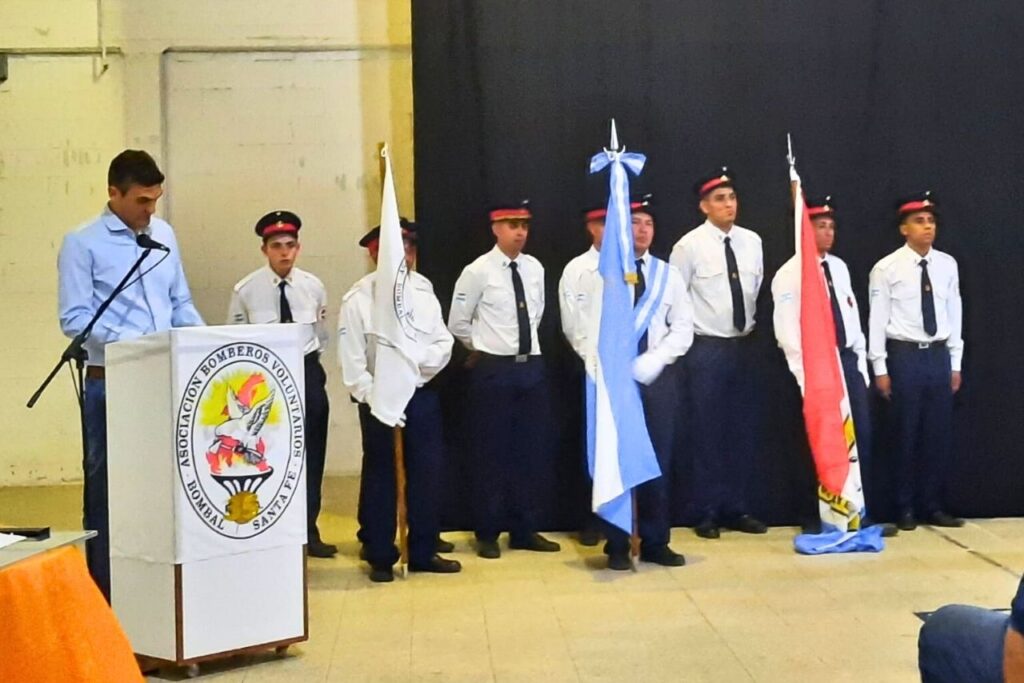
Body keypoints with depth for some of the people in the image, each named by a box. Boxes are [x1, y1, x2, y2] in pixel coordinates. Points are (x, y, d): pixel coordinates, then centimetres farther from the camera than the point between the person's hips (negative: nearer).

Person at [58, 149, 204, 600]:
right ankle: (104, 590, 12)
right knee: (107, 484, 3)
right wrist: (128, 341, -22)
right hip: (111, 381, -5)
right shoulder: (82, 243, -5)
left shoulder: (165, 235, 12)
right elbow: (74, 318, -11)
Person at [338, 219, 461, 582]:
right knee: (380, 477, 7)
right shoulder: (358, 299, -10)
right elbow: (351, 361, -12)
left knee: (426, 473, 10)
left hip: (423, 395, 4)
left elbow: (443, 345, 2)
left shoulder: (424, 292, 2)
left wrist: (417, 359, -18)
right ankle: (380, 557, 19)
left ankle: (424, 552, 24)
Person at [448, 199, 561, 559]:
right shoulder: (477, 271, -8)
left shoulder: (535, 269, 6)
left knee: (529, 450, 9)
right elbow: (457, 323, 0)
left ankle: (524, 531, 20)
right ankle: (488, 534, 13)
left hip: (531, 366, 5)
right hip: (493, 369, -5)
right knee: (492, 451, 2)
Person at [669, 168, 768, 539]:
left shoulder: (752, 241, 5)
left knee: (741, 431, 9)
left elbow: (758, 290, 14)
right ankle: (707, 513, 11)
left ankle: (736, 509, 20)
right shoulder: (689, 245, -9)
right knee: (708, 432, 0)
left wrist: (752, 325, 10)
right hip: (706, 349, -5)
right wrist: (690, 339, -5)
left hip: (743, 346, 5)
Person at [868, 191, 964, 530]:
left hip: (938, 354, 4)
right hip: (904, 355, -4)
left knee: (939, 434, 7)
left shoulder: (947, 265, 5)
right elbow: (877, 319, -5)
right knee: (907, 434, 3)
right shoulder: (886, 268, -6)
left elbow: (954, 314, 9)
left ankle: (932, 506, 20)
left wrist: (956, 363, 8)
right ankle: (906, 508, 16)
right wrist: (880, 368, -7)